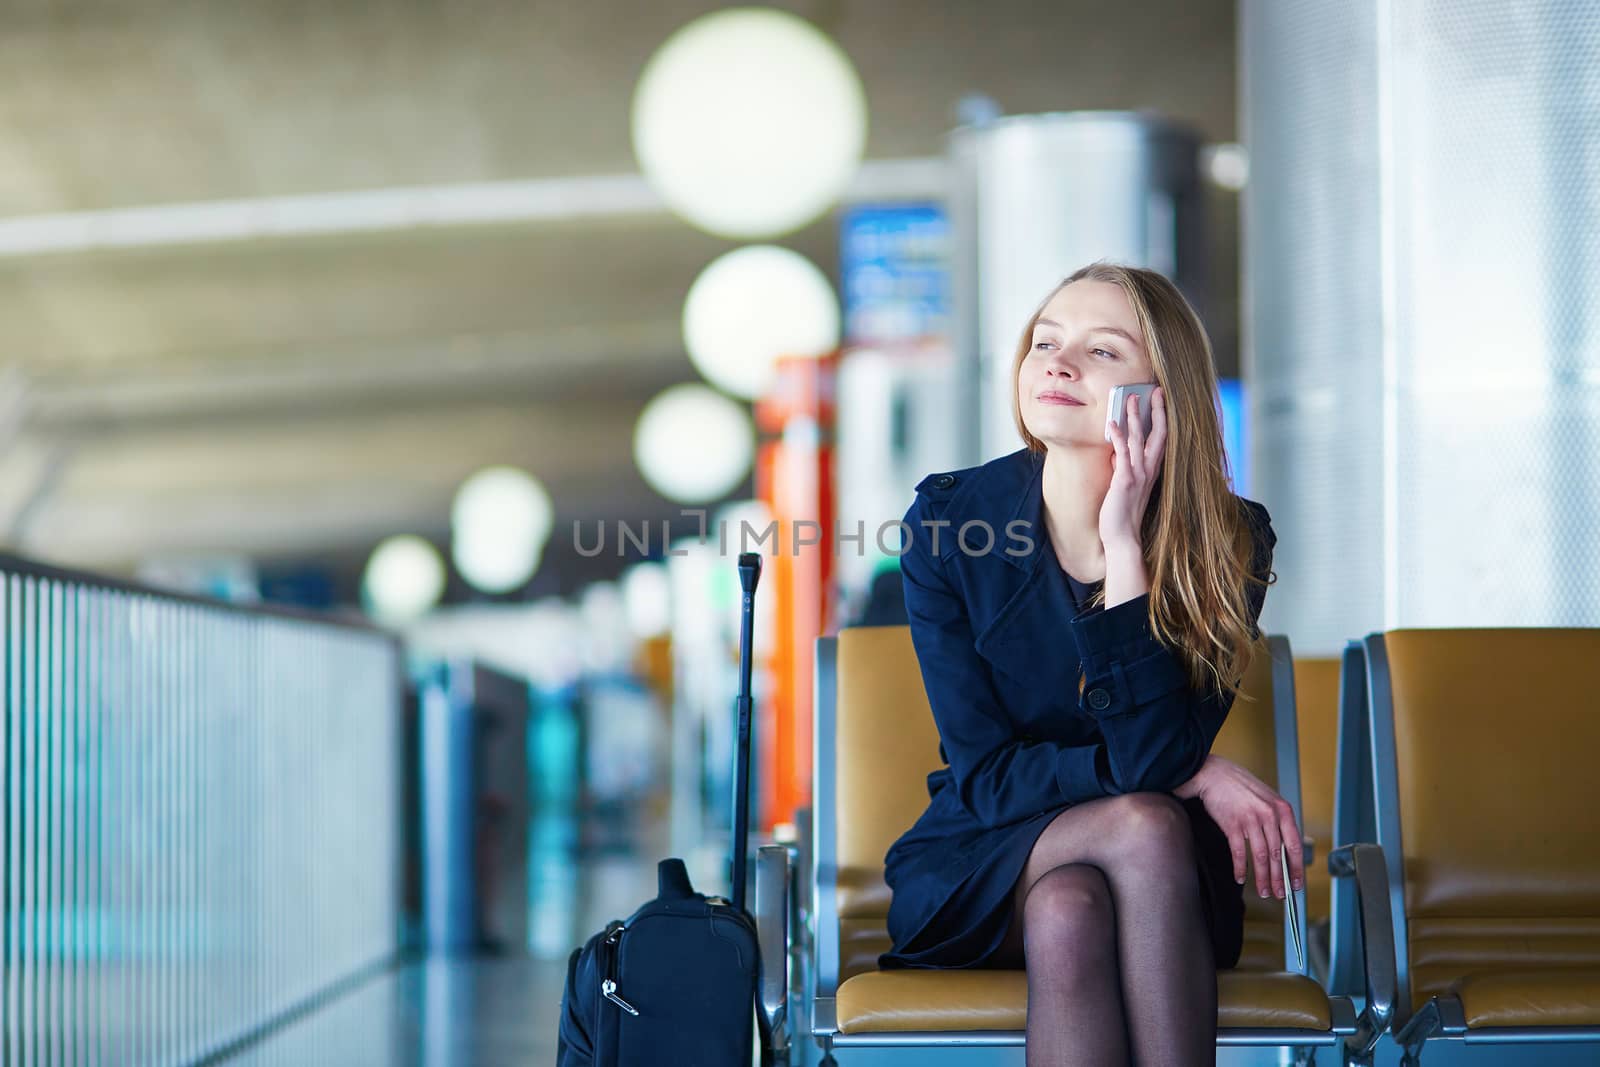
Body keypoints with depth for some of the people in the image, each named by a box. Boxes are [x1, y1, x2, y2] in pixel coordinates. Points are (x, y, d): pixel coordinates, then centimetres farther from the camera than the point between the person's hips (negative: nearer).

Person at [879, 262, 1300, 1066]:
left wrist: (1124, 545, -25)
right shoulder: (949, 520, -9)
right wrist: (1191, 776, -19)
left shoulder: (1228, 543, -9)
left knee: (1069, 907, -35)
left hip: (1169, 885, 0)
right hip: (979, 877, 0)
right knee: (1143, 822, -32)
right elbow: (981, 775, -11)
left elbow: (1154, 756, -23)